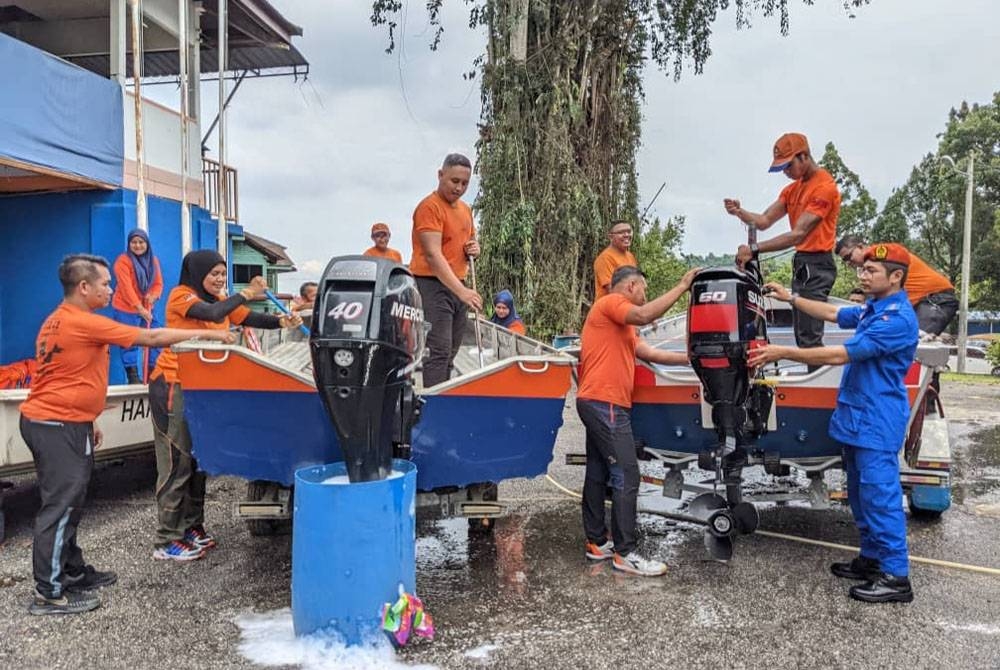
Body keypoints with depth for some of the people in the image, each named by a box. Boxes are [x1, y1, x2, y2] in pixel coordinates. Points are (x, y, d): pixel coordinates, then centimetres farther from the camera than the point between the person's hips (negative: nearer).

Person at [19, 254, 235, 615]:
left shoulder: (59, 320, 13)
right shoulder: (84, 323, -19)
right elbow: (150, 337, -18)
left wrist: (87, 421, 22)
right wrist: (206, 334, -13)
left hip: (59, 423, 10)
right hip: (59, 426, -10)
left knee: (68, 503, 16)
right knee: (60, 506, -5)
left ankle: (72, 572, 26)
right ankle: (49, 593, 1)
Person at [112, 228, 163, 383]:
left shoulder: (153, 261, 8)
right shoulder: (123, 261, -11)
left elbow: (158, 283, 8)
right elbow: (126, 287, -19)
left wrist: (153, 296, -15)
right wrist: (140, 308, -25)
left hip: (147, 309, 6)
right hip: (126, 310, -6)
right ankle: (133, 377, 5)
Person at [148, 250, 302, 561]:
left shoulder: (218, 299, 11)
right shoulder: (180, 295, -11)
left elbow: (248, 318, -1)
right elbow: (214, 314, -29)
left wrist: (281, 322, -16)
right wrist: (245, 294, -21)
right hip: (174, 387, -8)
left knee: (198, 459, 13)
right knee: (177, 464, -5)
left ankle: (192, 528, 24)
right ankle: (166, 541, 3)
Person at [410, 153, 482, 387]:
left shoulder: (465, 209, 16)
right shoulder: (429, 207, -11)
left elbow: (471, 239, 32)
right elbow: (433, 255, -21)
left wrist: (475, 248, 5)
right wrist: (461, 291, -28)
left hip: (458, 287, 8)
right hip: (433, 286, -8)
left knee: (450, 353, 10)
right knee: (439, 351, -14)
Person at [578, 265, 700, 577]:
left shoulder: (622, 325, 24)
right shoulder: (610, 302, -4)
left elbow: (651, 353, 20)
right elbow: (646, 315, -21)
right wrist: (682, 286, -13)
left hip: (600, 405, 11)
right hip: (606, 404, -11)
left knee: (598, 475, 13)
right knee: (627, 477, -8)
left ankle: (597, 543, 21)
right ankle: (625, 553, -3)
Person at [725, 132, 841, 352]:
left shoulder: (824, 187, -13)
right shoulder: (793, 189, 16)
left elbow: (798, 234, -22)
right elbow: (764, 221, 6)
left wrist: (754, 249, -27)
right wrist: (740, 212, -14)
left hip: (816, 265, -10)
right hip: (800, 263, 10)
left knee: (809, 338, -14)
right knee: (802, 336, 12)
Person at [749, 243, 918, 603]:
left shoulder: (898, 318, -19)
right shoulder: (871, 309, 12)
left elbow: (841, 355, -23)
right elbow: (833, 313, 29)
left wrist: (784, 352, -23)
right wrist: (790, 297, 26)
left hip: (878, 422, -10)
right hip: (855, 417, 10)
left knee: (880, 494, -6)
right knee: (861, 493, 16)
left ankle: (896, 576, 2)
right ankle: (872, 558, 28)